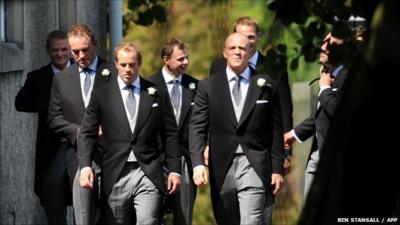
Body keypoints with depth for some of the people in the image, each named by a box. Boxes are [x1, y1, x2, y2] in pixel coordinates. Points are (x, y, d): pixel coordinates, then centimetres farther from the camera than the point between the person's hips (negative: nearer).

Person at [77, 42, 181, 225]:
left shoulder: (155, 93, 7)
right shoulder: (102, 93, 5)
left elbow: (170, 134, 10)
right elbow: (87, 133, 3)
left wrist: (174, 170, 5)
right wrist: (85, 167, -10)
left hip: (148, 174, 0)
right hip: (116, 176, 1)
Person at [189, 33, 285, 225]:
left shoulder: (266, 86, 6)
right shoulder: (208, 86, 6)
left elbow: (275, 131, 7)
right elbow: (197, 128, 0)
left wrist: (277, 169, 4)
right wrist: (198, 164, -13)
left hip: (254, 165, -2)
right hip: (222, 166, 2)